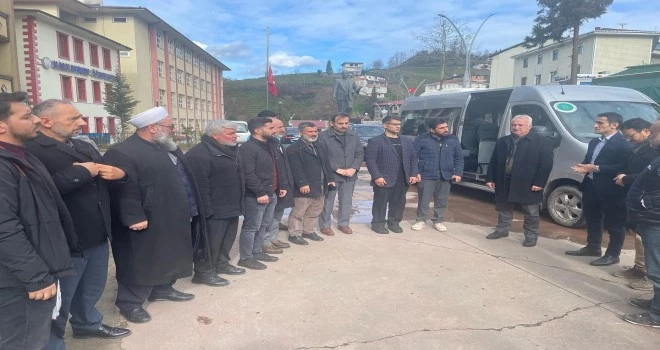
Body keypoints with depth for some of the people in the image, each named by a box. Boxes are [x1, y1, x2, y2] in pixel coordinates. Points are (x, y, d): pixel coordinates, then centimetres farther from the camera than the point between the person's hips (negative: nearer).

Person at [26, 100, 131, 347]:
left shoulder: (85, 147, 12)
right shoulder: (32, 151, -18)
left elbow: (109, 172, 20)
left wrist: (119, 173, -5)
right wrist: (82, 172, -23)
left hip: (97, 235, 8)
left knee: (92, 289, 25)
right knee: (60, 298, 12)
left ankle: (88, 323, 47)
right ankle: (51, 342, 32)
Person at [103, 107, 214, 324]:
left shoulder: (168, 149, 11)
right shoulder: (122, 153, -18)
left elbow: (183, 177, 19)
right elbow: (124, 189, -23)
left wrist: (189, 211, 18)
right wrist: (135, 217, -25)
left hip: (173, 219, 9)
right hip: (147, 223, -9)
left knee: (169, 257, 21)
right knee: (140, 263, 5)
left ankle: (162, 289, 39)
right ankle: (130, 303, 20)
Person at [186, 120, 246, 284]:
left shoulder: (230, 150, 13)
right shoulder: (199, 154, -19)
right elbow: (200, 185, -23)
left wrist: (237, 204, 21)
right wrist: (206, 210, -24)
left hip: (231, 208, 10)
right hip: (214, 211, -10)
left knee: (227, 239, 20)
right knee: (210, 243, 2)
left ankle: (222, 264, 36)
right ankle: (205, 272, 16)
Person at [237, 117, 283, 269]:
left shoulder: (268, 147, 16)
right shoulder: (247, 148, -15)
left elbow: (275, 170, 23)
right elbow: (248, 174, -22)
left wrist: (280, 187, 18)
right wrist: (260, 193, -23)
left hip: (271, 194, 10)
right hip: (256, 196, -10)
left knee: (264, 225, 17)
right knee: (251, 227, -1)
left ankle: (257, 252, 30)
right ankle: (246, 257, 9)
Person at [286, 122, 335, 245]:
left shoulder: (319, 147, 16)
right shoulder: (294, 149, -12)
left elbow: (326, 164, 17)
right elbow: (296, 168, -19)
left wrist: (330, 179, 9)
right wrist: (302, 183, -24)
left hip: (320, 187, 8)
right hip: (304, 188, -8)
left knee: (314, 212, 17)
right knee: (298, 213, 2)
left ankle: (308, 231, 32)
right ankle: (294, 234, 14)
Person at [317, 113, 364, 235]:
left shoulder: (354, 136, 6)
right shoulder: (323, 136, -9)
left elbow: (360, 153, 7)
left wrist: (354, 168, -8)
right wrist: (337, 169, -15)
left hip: (350, 175, 5)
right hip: (330, 175, -4)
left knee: (347, 201, 13)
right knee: (327, 202, 5)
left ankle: (343, 223, 29)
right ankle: (324, 225, 20)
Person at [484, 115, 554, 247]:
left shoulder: (542, 142, -4)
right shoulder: (502, 142, 9)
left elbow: (546, 165, -9)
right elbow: (493, 162, 10)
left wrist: (539, 183, -15)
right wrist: (490, 178, 4)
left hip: (527, 185, -4)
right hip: (504, 182, 4)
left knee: (531, 213, 7)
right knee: (503, 209, 16)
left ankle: (531, 235, 19)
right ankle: (502, 229, 32)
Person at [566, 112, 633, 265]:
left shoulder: (623, 144, -12)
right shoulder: (594, 142, 15)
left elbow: (624, 167, -20)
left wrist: (596, 168, -22)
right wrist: (583, 167, -4)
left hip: (610, 189, -8)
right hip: (590, 186, 8)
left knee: (614, 223, 4)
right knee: (592, 219, 18)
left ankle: (613, 255, 14)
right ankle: (592, 247, 32)